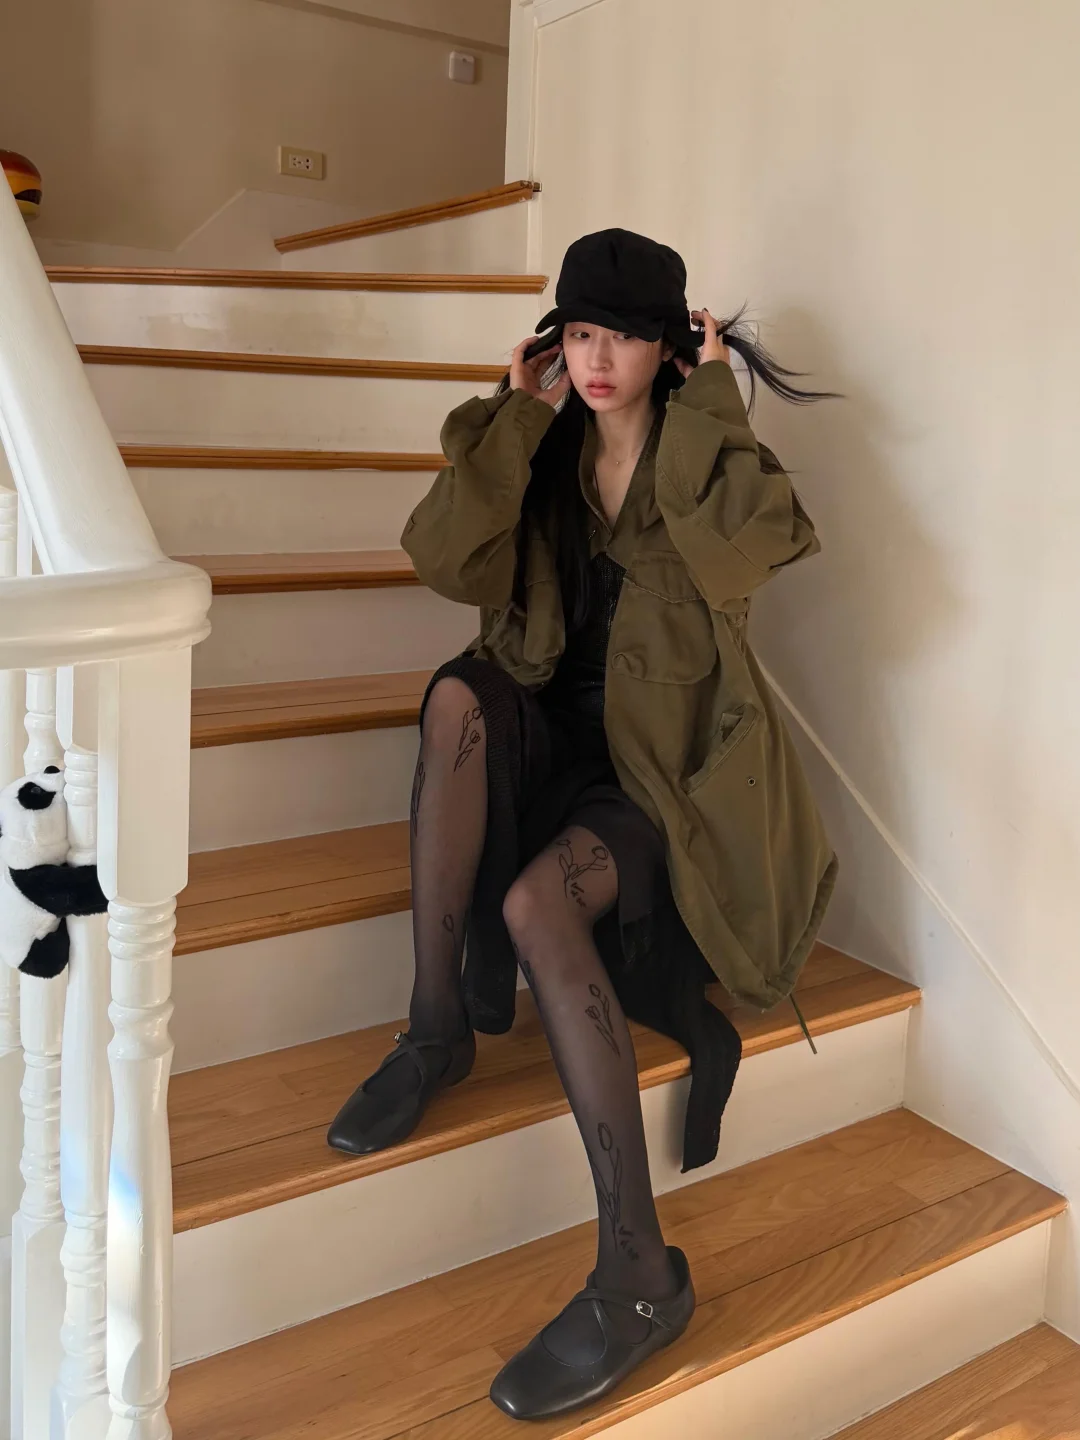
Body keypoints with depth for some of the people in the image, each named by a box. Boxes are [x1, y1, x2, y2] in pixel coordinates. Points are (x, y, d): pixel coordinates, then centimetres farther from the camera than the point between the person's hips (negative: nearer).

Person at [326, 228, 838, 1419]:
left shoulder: (705, 448, -4)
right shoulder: (543, 450, 6)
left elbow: (755, 550, -28)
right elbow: (447, 563, -11)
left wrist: (709, 402, -16)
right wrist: (520, 416, -8)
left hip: (667, 760, -4)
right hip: (552, 730, 4)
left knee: (537, 901, -32)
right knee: (458, 695, -29)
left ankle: (638, 1273, -27)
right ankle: (436, 1026, -21)